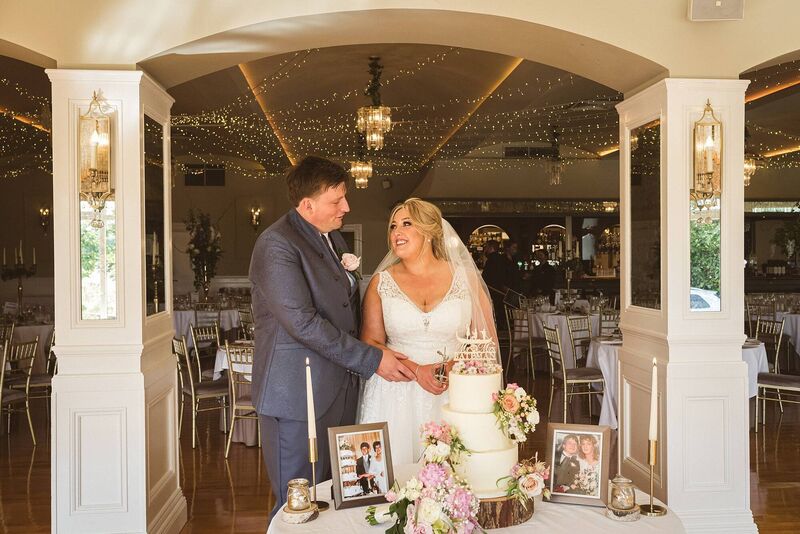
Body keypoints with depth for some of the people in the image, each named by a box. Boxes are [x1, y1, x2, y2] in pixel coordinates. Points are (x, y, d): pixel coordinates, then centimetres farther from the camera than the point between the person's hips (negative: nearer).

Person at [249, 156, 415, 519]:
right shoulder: (277, 244, -14)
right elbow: (302, 322, -22)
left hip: (340, 390, 8)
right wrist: (371, 359, -18)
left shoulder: (333, 237, 14)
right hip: (298, 395, -8)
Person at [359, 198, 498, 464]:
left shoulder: (465, 278, 3)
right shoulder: (381, 282, 4)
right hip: (397, 395, 0)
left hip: (453, 395, 0)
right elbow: (370, 344, 2)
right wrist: (416, 370, -12)